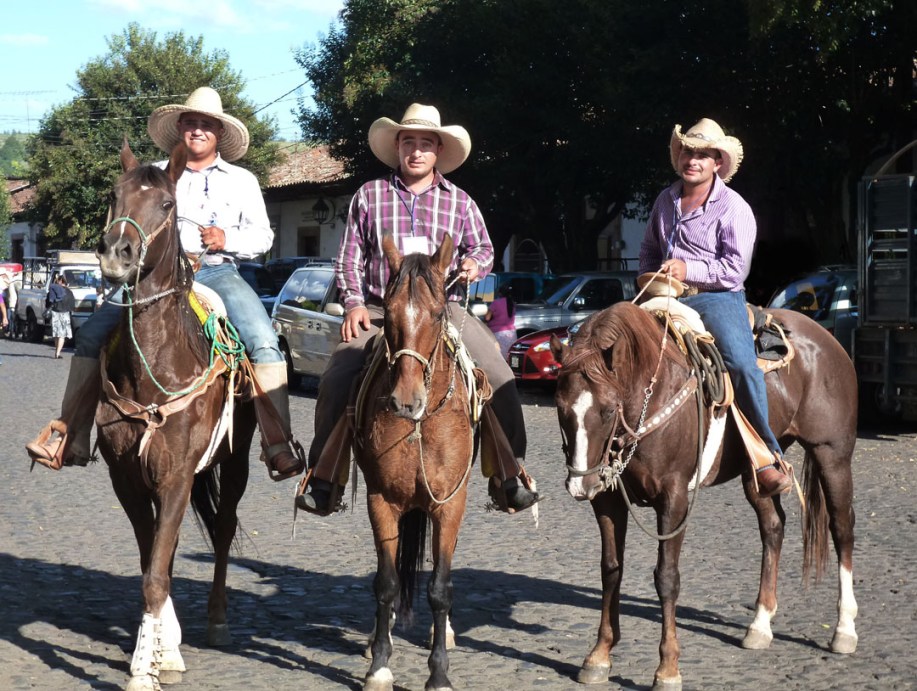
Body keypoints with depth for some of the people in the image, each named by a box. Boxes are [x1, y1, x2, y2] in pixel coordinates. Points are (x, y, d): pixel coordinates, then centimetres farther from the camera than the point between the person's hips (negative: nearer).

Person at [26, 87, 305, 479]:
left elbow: (262, 235, 11)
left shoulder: (241, 180, 14)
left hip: (218, 272, -1)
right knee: (92, 335, -16)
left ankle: (279, 446, -25)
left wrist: (227, 240, -9)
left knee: (264, 342, -27)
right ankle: (69, 438, -15)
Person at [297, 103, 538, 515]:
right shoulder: (369, 196, 9)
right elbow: (350, 258, 11)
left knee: (502, 383, -16)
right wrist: (354, 302, -3)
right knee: (334, 382, -21)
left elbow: (483, 247, 19)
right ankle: (323, 480, -7)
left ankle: (509, 478, -3)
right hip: (379, 312, -1)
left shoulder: (459, 202, 12)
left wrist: (475, 263, -4)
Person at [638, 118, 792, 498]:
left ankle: (768, 457, -21)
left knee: (742, 364, -28)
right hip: (668, 297, 6)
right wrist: (650, 277, 9)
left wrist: (688, 270, -16)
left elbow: (736, 268, -11)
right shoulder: (666, 200, 15)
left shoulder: (734, 208, -3)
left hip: (717, 299, -6)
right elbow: (649, 249, 28)